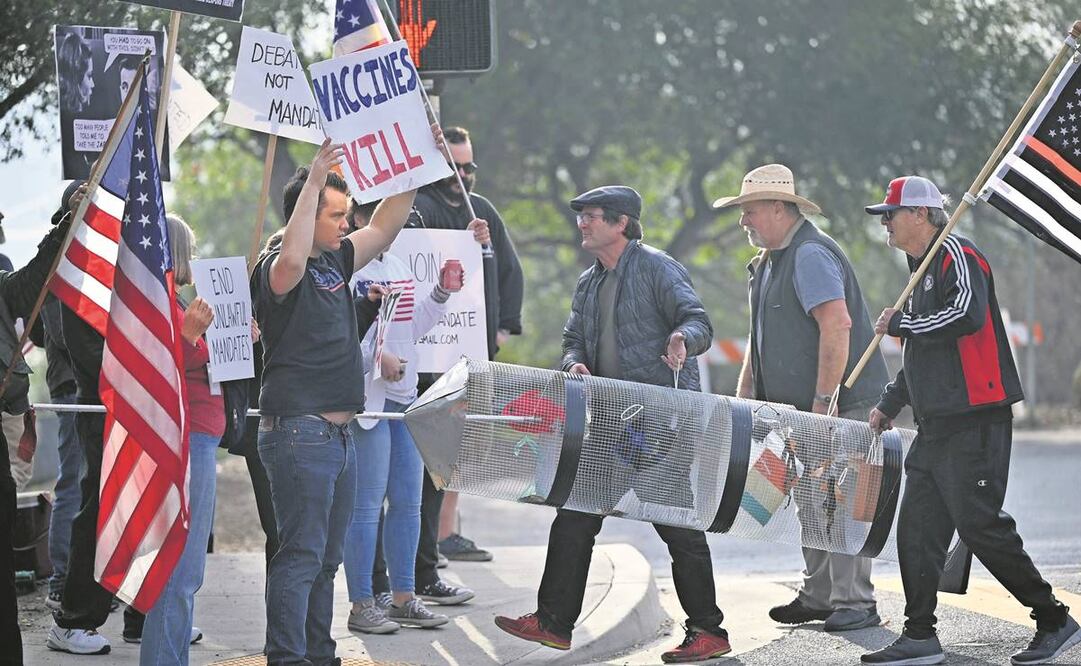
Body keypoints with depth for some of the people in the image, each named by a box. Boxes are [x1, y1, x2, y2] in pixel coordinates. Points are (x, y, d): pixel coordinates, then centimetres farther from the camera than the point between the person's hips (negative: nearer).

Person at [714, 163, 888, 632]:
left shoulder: (810, 255, -16)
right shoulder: (770, 261, 17)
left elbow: (837, 325, -26)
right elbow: (761, 334, 26)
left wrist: (824, 401, -25)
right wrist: (744, 393, 17)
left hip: (840, 403, -10)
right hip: (802, 405, 11)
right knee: (810, 502, 14)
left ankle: (855, 603, -5)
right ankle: (819, 596, 22)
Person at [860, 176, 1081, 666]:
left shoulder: (956, 254, -8)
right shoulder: (923, 268, 22)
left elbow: (968, 315, -26)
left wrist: (900, 324, -15)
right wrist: (890, 403, 25)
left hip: (974, 423, -10)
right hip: (936, 425, 10)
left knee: (979, 526, -10)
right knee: (917, 528, 5)